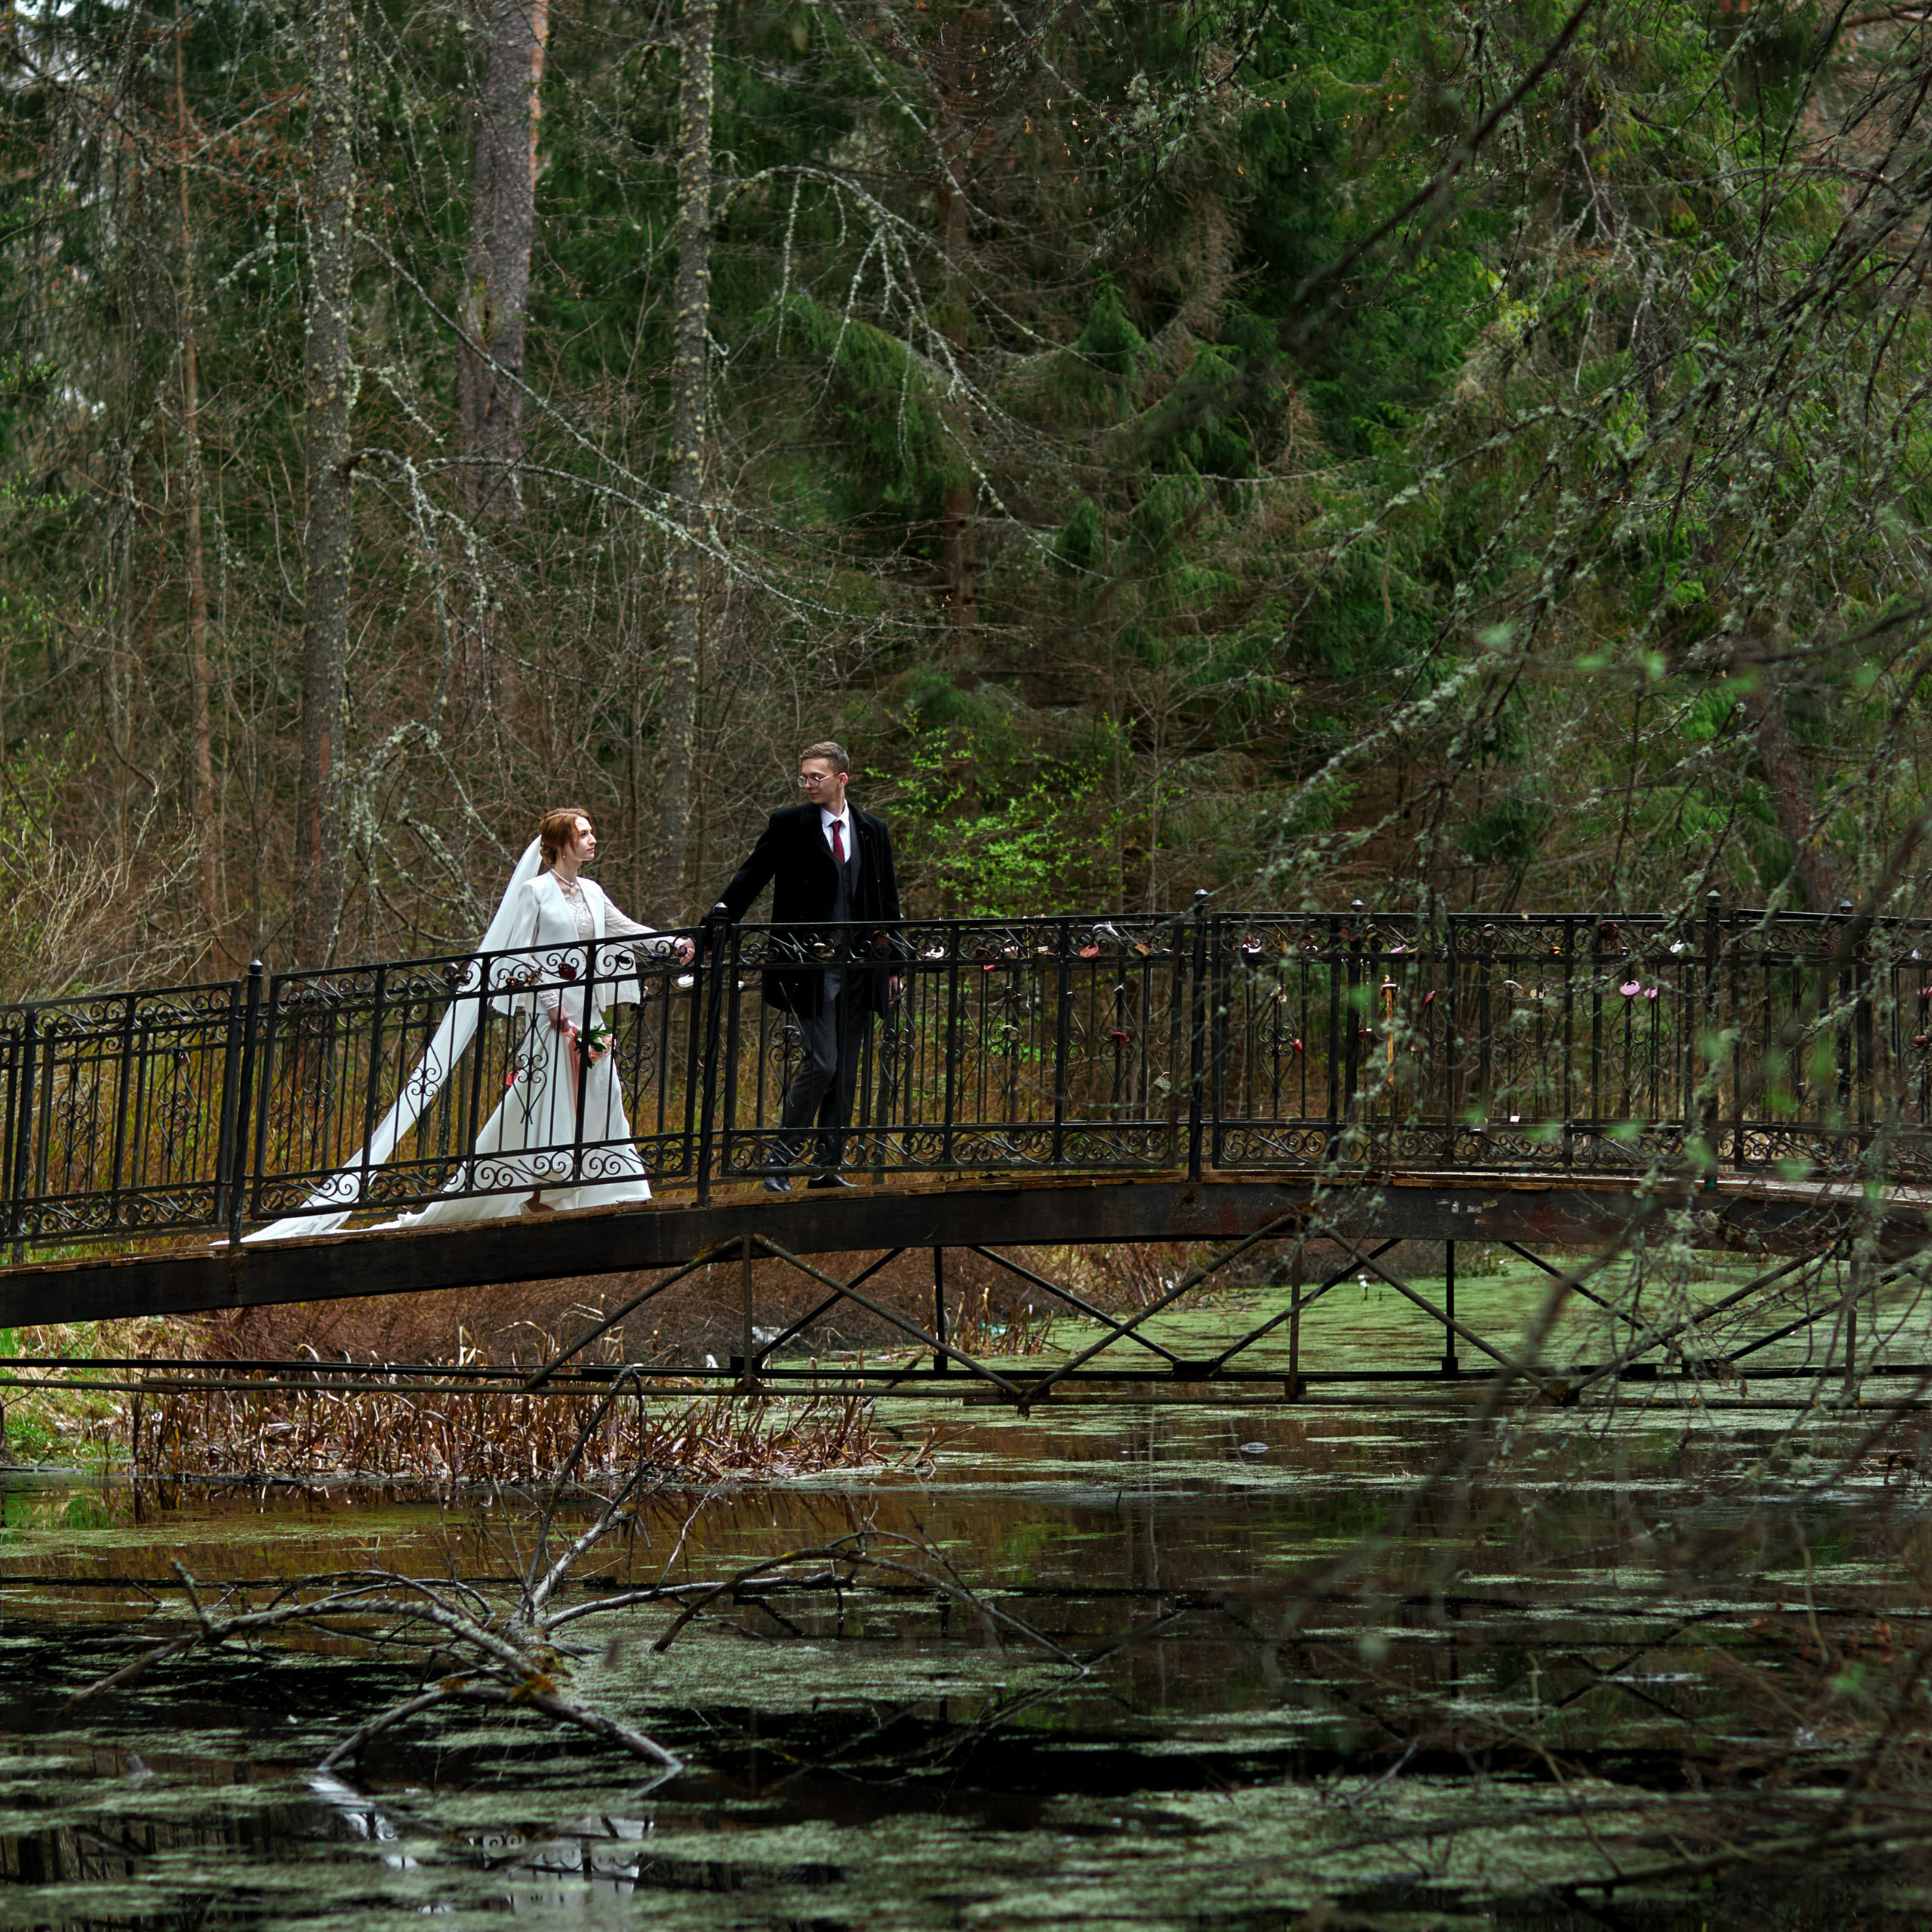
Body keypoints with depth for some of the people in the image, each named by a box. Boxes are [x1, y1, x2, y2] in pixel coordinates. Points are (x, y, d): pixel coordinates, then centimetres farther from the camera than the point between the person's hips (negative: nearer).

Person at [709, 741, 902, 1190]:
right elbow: (750, 878, -1)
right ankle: (782, 1158, -2)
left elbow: (887, 901, 16)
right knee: (821, 1064, -13)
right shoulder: (789, 825, 1)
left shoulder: (872, 831, 12)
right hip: (809, 967, -4)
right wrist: (719, 923, -16)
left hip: (859, 967, 4)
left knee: (845, 1071, 6)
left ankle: (828, 1167, 13)